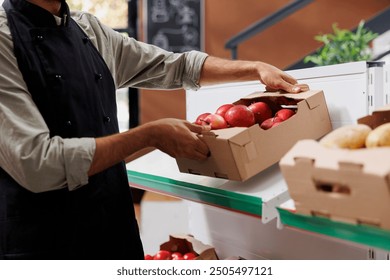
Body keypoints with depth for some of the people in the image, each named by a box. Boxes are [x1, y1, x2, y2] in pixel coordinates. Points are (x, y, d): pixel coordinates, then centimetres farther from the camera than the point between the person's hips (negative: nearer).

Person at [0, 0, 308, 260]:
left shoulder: (91, 30, 5)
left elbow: (176, 65, 16)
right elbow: (36, 163, -24)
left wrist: (256, 69, 5)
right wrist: (151, 135, -19)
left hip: (116, 227, 6)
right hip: (44, 241, -6)